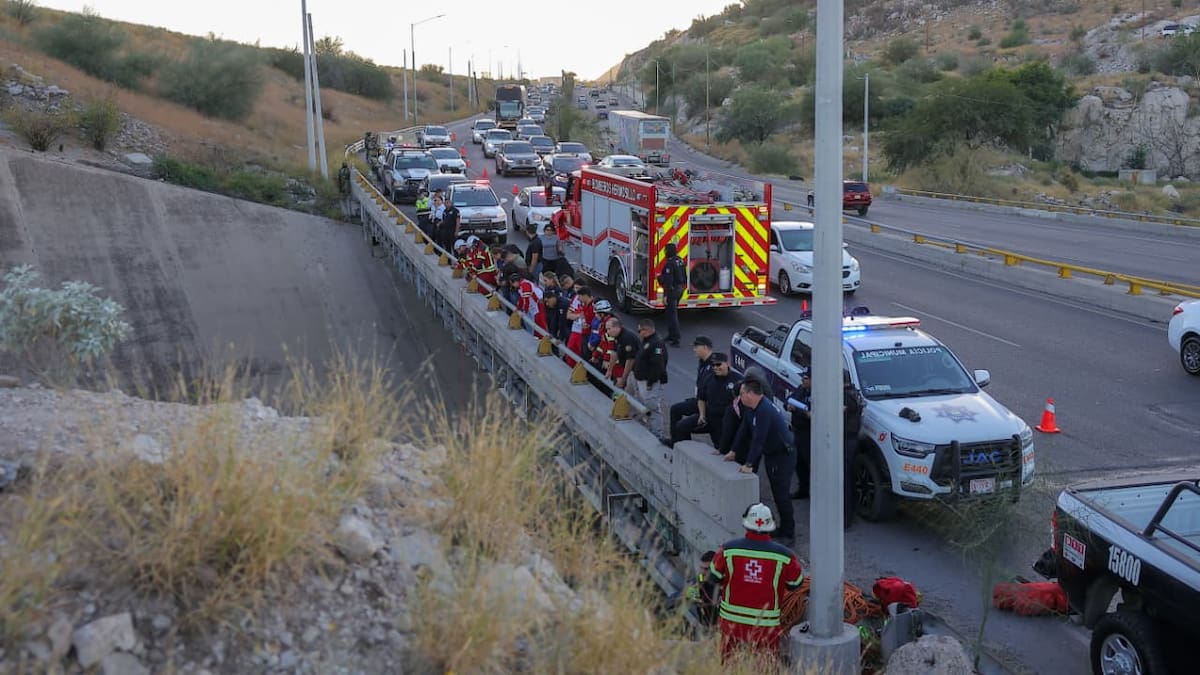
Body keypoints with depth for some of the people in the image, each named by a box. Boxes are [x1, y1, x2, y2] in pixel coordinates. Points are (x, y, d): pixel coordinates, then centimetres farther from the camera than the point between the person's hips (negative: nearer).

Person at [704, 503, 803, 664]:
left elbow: (713, 579, -1)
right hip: (766, 625, -1)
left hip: (732, 617, 1)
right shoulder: (784, 555, -15)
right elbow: (795, 584, 0)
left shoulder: (728, 550, -13)